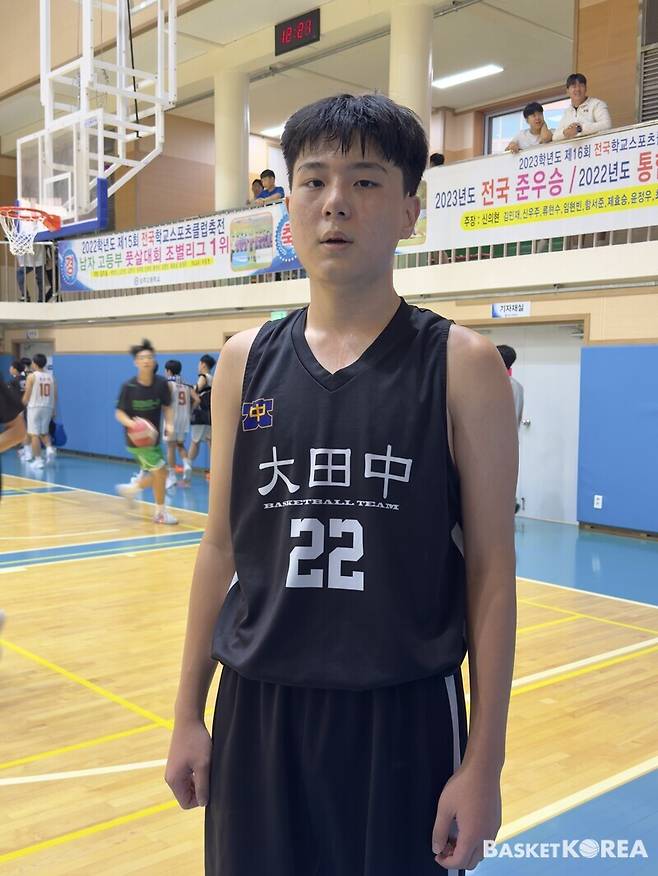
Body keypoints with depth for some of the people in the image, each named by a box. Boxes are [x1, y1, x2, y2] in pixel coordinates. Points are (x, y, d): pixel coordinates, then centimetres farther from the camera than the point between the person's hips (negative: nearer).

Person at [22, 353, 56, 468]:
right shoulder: (51, 376, 5)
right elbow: (55, 395, 6)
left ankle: (38, 460, 0)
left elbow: (26, 396, -6)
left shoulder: (31, 376, -7)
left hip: (34, 407, -4)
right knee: (44, 432, 20)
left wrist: (24, 403, 14)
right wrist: (53, 410, 16)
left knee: (34, 434, 1)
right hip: (48, 408, 4)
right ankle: (49, 448, -5)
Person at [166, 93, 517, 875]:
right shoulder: (245, 361, 2)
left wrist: (484, 760, -7)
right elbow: (221, 548, 7)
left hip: (404, 716, -3)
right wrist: (188, 713, 8)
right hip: (258, 709, 3)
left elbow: (491, 568, -6)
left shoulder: (462, 364, -8)